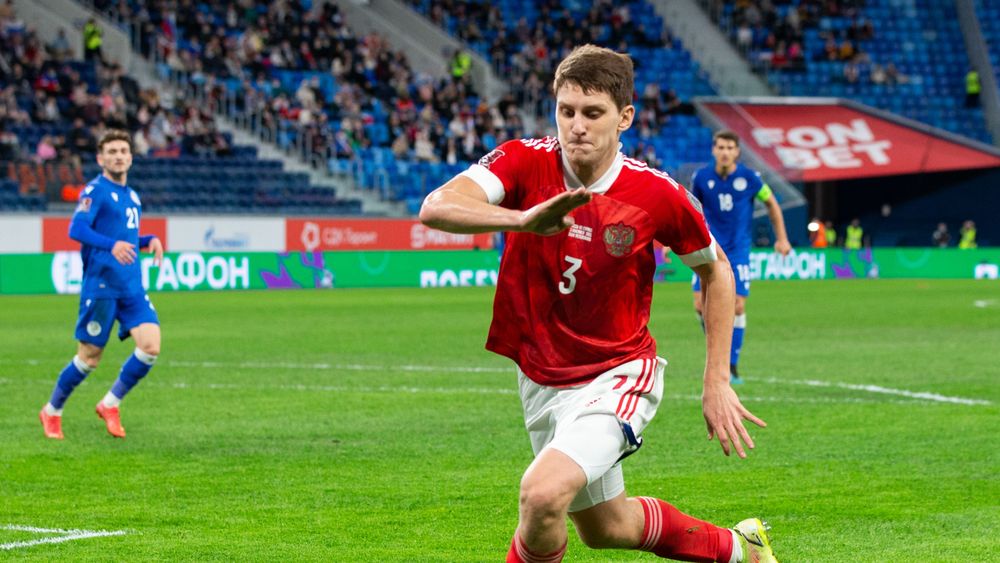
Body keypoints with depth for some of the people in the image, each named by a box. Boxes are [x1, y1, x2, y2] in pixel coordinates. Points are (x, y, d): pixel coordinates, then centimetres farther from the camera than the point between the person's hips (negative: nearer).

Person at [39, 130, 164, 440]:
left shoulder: (131, 196, 16)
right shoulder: (95, 190, -7)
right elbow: (76, 229, -20)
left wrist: (149, 240, 9)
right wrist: (112, 245, -34)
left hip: (132, 287, 6)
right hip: (100, 286, -6)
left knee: (150, 346, -11)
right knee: (89, 358, 0)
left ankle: (110, 404, 6)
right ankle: (52, 411, 22)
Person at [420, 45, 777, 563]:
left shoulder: (657, 194, -17)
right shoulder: (524, 162, -15)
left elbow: (715, 270, 2)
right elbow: (436, 208, -32)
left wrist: (717, 383, -2)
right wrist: (523, 219, -49)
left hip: (617, 377, -4)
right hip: (541, 379, 4)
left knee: (543, 492, -30)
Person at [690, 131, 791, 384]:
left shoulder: (750, 178, -7)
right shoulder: (701, 177, -4)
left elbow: (771, 204, 8)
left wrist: (781, 238, 7)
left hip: (738, 251, -1)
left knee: (737, 307, -7)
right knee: (701, 304, -9)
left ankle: (731, 367, 3)